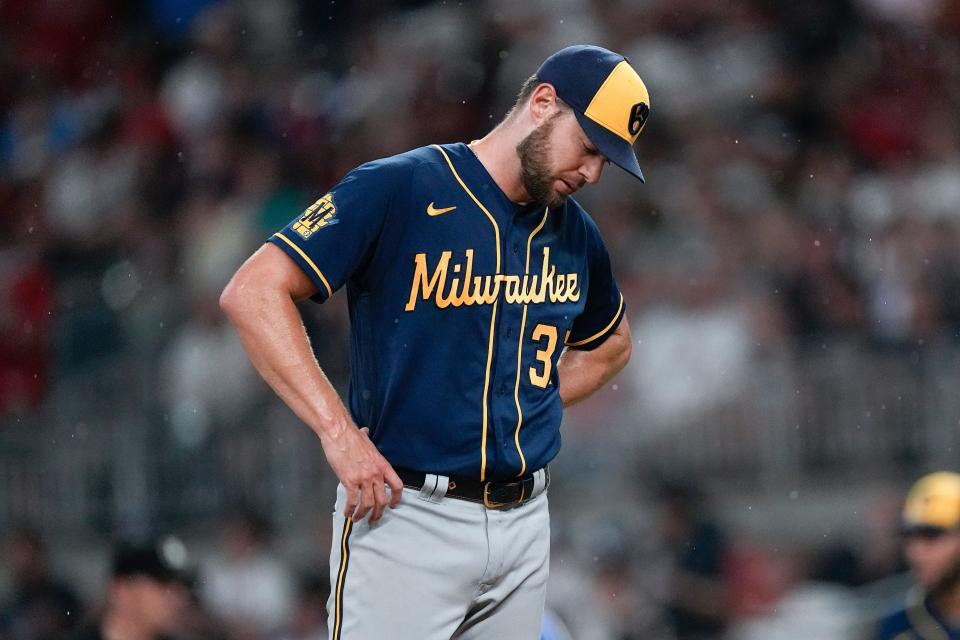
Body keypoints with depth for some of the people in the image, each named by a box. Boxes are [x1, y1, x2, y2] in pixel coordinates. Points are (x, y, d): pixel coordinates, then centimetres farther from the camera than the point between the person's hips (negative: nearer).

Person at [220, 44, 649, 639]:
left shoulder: (575, 233, 11)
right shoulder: (399, 189, -9)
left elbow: (611, 342, 32)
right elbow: (253, 292, -15)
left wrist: (539, 404, 13)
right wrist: (338, 430, -19)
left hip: (524, 521, 6)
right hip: (407, 517, -6)